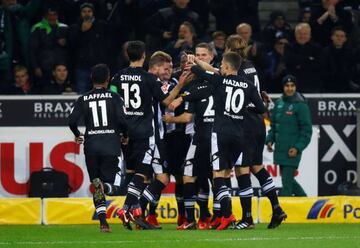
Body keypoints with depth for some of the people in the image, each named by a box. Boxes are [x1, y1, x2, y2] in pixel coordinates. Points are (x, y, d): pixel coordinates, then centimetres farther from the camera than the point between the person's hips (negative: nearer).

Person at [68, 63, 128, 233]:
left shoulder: (83, 100, 6)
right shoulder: (114, 98, 1)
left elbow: (72, 120, -2)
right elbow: (121, 119, -9)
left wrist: (77, 135, 18)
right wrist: (124, 135, 11)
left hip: (91, 145, 2)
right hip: (111, 145, -2)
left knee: (97, 188, 12)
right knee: (113, 187, 1)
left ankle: (103, 221, -1)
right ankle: (104, 187, -35)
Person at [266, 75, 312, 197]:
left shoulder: (301, 105, -8)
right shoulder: (279, 103, 10)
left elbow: (306, 130, -9)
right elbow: (273, 124, 21)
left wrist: (298, 147, -16)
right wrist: (270, 140, 8)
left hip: (292, 150, -7)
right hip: (280, 150, 7)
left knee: (287, 180, -10)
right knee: (287, 178, 14)